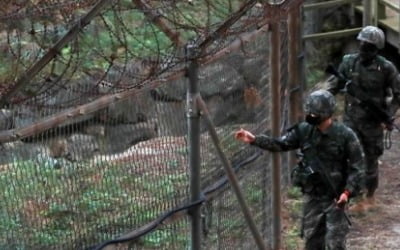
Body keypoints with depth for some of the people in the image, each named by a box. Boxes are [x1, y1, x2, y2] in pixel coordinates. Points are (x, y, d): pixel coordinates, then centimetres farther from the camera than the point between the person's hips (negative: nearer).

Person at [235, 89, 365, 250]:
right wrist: (254, 139, -13)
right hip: (312, 196, 5)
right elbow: (280, 144, 0)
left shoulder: (345, 135, -14)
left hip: (334, 198, -4)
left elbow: (357, 166, -10)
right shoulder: (304, 130, -3)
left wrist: (348, 191, -19)